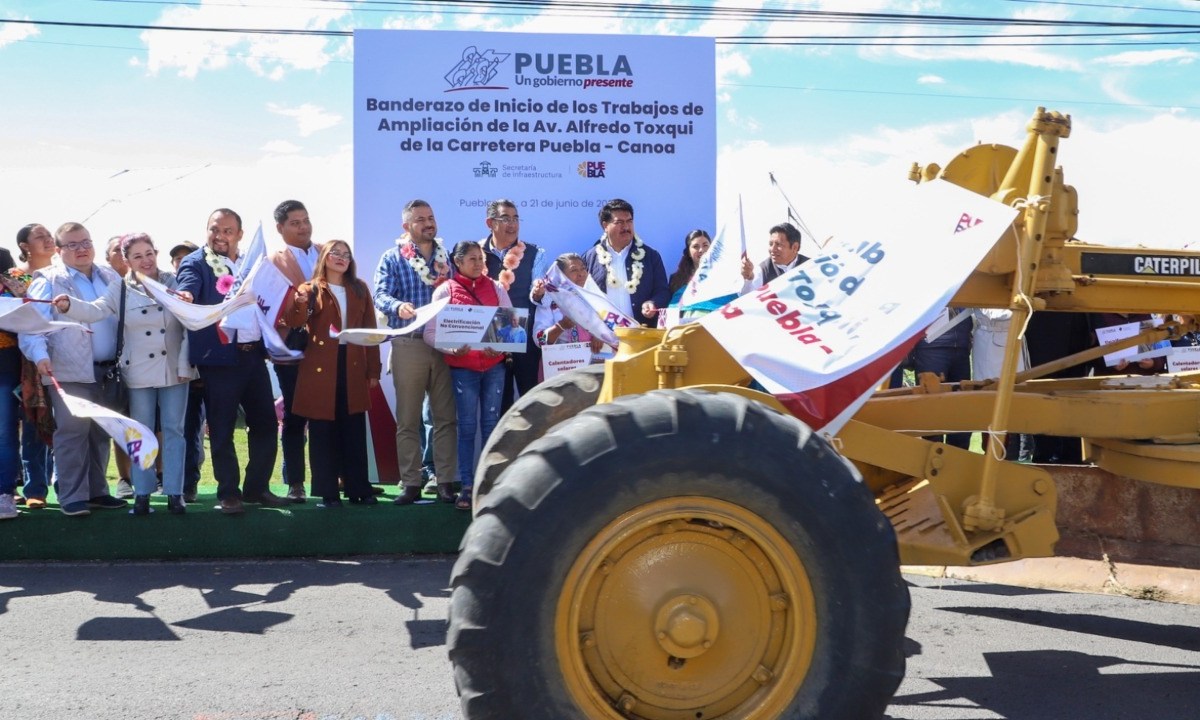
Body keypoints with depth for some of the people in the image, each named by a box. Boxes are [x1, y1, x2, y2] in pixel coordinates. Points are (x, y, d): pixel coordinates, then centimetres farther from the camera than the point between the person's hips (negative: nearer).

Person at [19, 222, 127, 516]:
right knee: (73, 431, -7)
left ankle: (96, 491, 20)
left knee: (100, 433, 10)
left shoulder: (111, 279, 15)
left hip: (107, 370, 5)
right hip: (70, 372, -5)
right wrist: (40, 355, -25)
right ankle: (72, 497, 0)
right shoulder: (48, 282, 0)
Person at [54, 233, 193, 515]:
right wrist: (69, 306, -37)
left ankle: (174, 492, 10)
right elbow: (96, 310, -17)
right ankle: (142, 492, 12)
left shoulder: (174, 283, -1)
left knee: (173, 430, 4)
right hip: (139, 372, 0)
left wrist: (185, 365, -5)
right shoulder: (121, 288, -1)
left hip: (174, 370, 0)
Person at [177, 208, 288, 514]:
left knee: (266, 422, 10)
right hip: (219, 357, -6)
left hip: (254, 354, 6)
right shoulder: (195, 263, -3)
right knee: (222, 428, 2)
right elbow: (186, 297, -21)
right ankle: (228, 493, 12)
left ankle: (257, 487, 23)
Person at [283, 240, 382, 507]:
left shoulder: (360, 289, 13)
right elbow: (295, 323, -12)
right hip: (321, 369, -2)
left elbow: (370, 330, 11)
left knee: (355, 431, 6)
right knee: (323, 432, 1)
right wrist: (299, 304, -34)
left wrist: (373, 370, 6)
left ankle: (359, 489, 13)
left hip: (353, 367, 3)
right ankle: (327, 493, 7)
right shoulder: (311, 290, 4)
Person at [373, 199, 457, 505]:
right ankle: (411, 484, 7)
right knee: (408, 419, 2)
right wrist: (399, 306, -30)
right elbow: (381, 295, -8)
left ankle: (445, 482, 7)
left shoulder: (448, 257, 14)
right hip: (409, 345, -2)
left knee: (445, 417, 3)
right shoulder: (392, 258, 5)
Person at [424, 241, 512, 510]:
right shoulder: (445, 291, 1)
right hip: (462, 367, -2)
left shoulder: (496, 288, 8)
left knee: (491, 425, 5)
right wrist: (452, 348, -20)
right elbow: (431, 332, -3)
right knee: (467, 427, 0)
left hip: (494, 365, 2)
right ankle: (467, 486, 5)